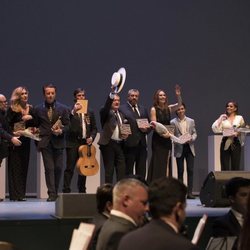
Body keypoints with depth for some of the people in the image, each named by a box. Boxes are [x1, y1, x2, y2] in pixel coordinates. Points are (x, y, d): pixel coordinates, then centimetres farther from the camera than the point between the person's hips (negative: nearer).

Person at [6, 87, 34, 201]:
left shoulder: (30, 109, 10)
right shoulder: (12, 109, -3)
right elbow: (7, 124, -3)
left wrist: (30, 118, -6)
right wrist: (13, 133, -17)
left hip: (25, 141, 4)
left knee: (24, 166, 4)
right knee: (14, 167, -3)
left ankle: (21, 194, 7)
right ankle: (14, 194, -3)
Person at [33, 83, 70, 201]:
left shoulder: (63, 108, 6)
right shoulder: (38, 109, 7)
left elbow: (67, 125, 6)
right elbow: (35, 126, 11)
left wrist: (61, 131, -14)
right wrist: (37, 142, 5)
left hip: (58, 142, 1)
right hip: (45, 142, -1)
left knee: (58, 168, 2)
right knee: (49, 168, -6)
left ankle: (55, 192, 18)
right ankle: (51, 194, -5)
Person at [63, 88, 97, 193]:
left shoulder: (90, 112, 14)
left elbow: (94, 128, 17)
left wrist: (91, 137, -1)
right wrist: (73, 112, -26)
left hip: (85, 142, 4)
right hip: (73, 142, -4)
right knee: (69, 168, -7)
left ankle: (82, 191, 18)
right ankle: (66, 191, -9)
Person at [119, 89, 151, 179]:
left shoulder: (143, 109, 18)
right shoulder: (122, 109, 0)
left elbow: (149, 126, 18)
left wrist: (146, 129, -2)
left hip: (141, 144, 5)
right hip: (129, 144, -5)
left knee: (141, 173, 6)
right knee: (128, 172, 0)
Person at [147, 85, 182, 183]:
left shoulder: (168, 108, 10)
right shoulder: (154, 109, -4)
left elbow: (179, 104, 2)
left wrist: (178, 95, -15)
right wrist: (162, 134, -22)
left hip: (167, 139, 5)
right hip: (158, 139, -5)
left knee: (166, 163, 5)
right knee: (158, 163, -6)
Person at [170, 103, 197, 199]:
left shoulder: (191, 121, 10)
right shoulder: (173, 122, 2)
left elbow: (194, 133, 10)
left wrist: (191, 139, -11)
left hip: (189, 148, 2)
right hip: (179, 148, -2)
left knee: (190, 170, -3)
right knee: (180, 171, 2)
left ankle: (189, 192, -1)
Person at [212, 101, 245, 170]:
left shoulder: (239, 118, 8)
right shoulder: (223, 118, 7)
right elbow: (215, 129, -5)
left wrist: (237, 133, -9)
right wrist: (220, 119, -5)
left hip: (235, 143, 0)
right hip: (225, 143, 0)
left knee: (235, 167, -1)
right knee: (225, 167, -3)